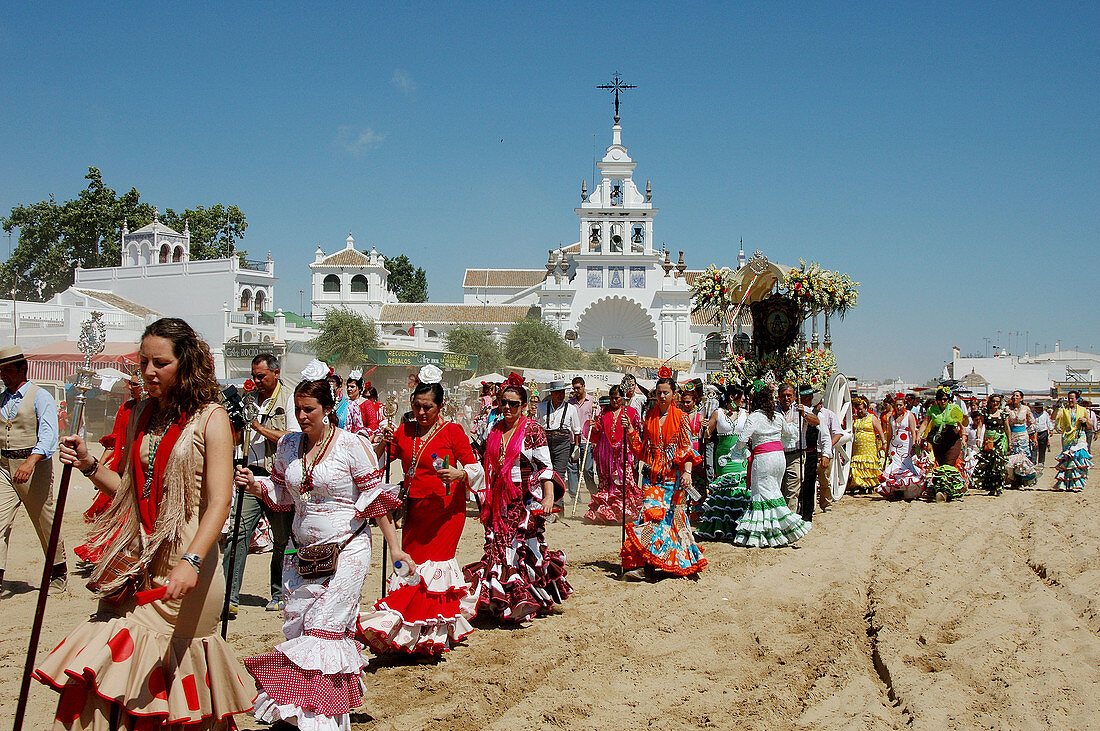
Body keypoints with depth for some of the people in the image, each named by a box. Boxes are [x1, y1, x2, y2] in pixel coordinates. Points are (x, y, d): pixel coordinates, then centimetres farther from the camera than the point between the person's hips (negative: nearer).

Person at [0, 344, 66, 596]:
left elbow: (48, 435, -19)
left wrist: (30, 462, -33)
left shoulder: (40, 397, -6)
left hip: (35, 465, -5)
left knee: (45, 523, 4)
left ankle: (59, 573, 21)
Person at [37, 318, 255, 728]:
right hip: (135, 563, 5)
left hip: (185, 562, -5)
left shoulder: (210, 418, -7)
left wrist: (192, 561, -29)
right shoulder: (141, 416, 13)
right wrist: (89, 466, 4)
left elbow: (219, 501, -16)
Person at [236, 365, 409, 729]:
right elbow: (280, 494, 18)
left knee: (324, 630, -9)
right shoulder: (288, 445, 6)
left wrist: (394, 547, -7)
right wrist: (254, 484, -3)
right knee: (297, 628, 5)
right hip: (302, 551, 5)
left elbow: (376, 499, -6)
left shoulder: (352, 446, -9)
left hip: (346, 550, -5)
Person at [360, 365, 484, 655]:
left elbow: (476, 468, -5)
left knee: (432, 563, -9)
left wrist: (458, 474, -26)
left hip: (445, 509, -5)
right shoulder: (404, 432, 11)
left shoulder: (452, 431, -2)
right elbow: (377, 464, 13)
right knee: (411, 562, 0)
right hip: (415, 509, 5)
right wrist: (381, 444, -8)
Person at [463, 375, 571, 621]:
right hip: (499, 501, 5)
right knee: (498, 545, 3)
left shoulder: (532, 429, -4)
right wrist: (484, 496, 17)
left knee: (525, 545, -4)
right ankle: (500, 601, 13)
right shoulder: (494, 430, 11)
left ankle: (525, 600, 8)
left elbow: (545, 466, -8)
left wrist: (549, 497, -18)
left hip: (526, 499, -5)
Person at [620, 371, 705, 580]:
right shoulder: (650, 417, 11)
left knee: (671, 515, -3)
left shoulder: (680, 418, 1)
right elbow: (641, 447, 14)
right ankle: (646, 565, -9)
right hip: (652, 474, 2)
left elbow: (687, 448, -3)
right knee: (650, 514, -7)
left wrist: (687, 471, -15)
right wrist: (630, 430, 0)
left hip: (672, 475, -2)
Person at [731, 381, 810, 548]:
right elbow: (791, 433, 24)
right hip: (780, 456, 6)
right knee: (774, 494, 13)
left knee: (763, 495, -1)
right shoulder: (778, 416, 8)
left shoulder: (753, 418, -10)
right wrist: (791, 423, 45)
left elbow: (742, 439, -17)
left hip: (763, 459, -6)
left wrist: (739, 450, 5)